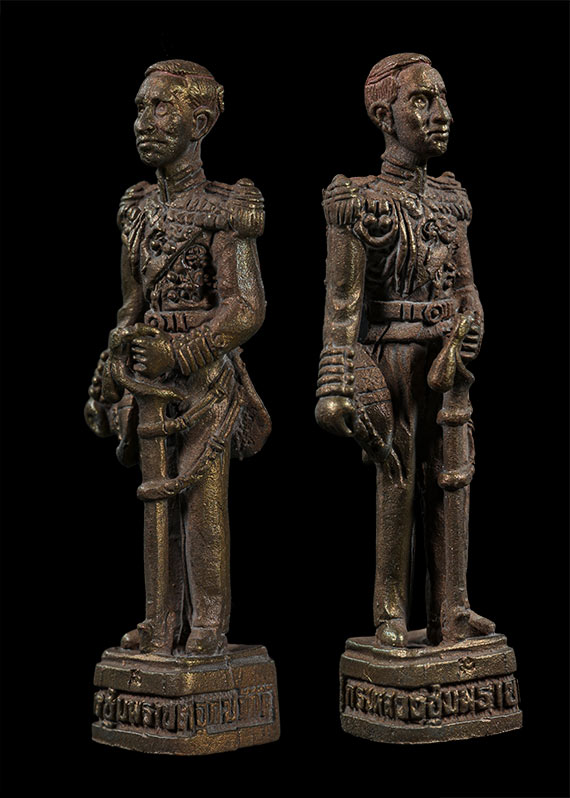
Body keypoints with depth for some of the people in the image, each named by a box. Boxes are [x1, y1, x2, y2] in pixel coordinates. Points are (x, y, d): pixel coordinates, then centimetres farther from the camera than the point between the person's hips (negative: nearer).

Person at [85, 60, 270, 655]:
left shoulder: (223, 209, -8)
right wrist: (111, 367, 15)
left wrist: (179, 351, -22)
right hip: (151, 373, 6)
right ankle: (163, 622, 18)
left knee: (203, 497, -3)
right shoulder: (138, 208, 13)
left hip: (206, 371, -6)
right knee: (158, 496, 9)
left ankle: (208, 624, 8)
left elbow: (246, 307, -13)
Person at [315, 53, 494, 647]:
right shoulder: (358, 201, -8)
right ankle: (391, 618, 12)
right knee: (396, 482, 0)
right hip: (391, 355, -6)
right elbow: (342, 300, -11)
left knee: (450, 480, 7)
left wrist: (472, 325, -4)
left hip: (446, 354, 6)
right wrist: (338, 383, -17)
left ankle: (450, 613, 17)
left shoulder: (448, 198, 11)